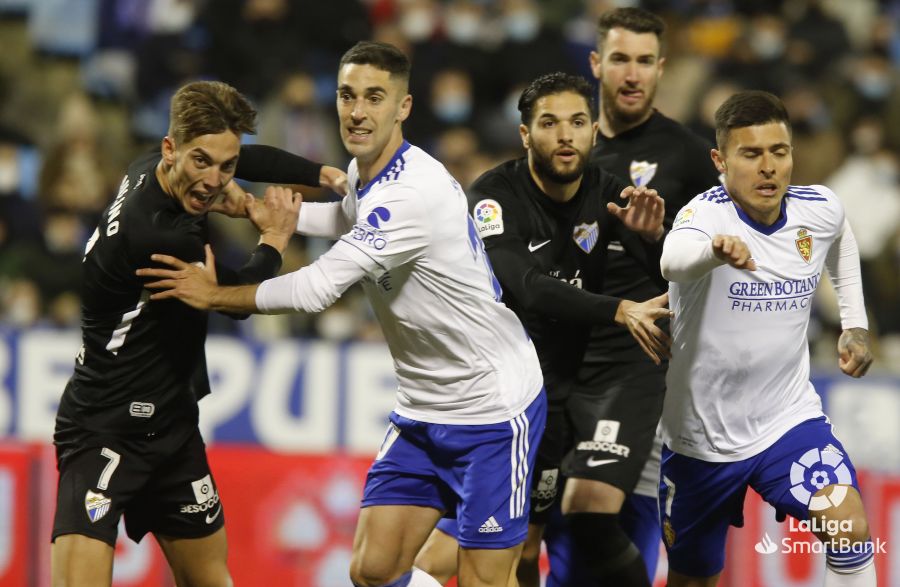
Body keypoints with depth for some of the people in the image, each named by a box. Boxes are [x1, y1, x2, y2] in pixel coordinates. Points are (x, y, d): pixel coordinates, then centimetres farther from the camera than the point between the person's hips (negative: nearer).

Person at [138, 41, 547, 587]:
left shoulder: (415, 191, -26)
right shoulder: (366, 173, 4)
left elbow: (318, 289, -26)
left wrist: (213, 294, -13)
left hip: (493, 408, -9)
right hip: (423, 409, 9)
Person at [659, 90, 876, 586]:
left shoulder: (820, 210, -8)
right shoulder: (706, 213, -23)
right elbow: (674, 259, -49)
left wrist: (855, 324, 15)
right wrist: (715, 249, -70)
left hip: (789, 418, 2)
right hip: (701, 433, -2)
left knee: (850, 532, -22)